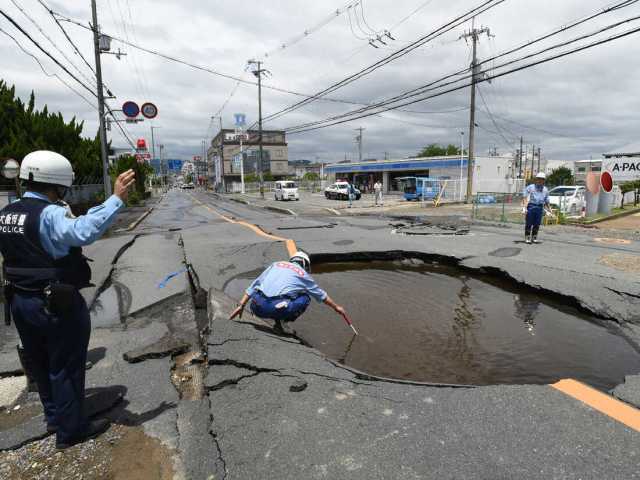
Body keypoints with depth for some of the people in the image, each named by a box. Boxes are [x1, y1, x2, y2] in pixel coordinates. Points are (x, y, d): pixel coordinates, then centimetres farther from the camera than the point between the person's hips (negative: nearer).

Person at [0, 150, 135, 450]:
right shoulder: (49, 214, -23)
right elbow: (84, 231, -43)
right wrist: (116, 199, -42)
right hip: (57, 305, -9)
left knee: (39, 364, 23)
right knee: (66, 368, 7)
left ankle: (54, 417, 42)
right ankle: (70, 430, 22)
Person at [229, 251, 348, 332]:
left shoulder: (276, 264, 25)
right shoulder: (303, 274, 19)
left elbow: (253, 285, 20)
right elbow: (321, 294, 32)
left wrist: (241, 305, 21)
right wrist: (336, 307, 47)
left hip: (257, 307, 3)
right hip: (277, 308, -3)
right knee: (305, 297, 20)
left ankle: (277, 319, 18)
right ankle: (281, 322, 10)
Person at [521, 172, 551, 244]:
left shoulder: (545, 189, 17)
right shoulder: (530, 187, 4)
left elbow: (546, 201, 20)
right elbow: (524, 197, -3)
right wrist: (524, 207, -14)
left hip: (540, 208, 3)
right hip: (531, 206, -3)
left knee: (537, 224, 4)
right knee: (529, 223, -2)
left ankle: (534, 237, 14)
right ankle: (527, 238, 5)